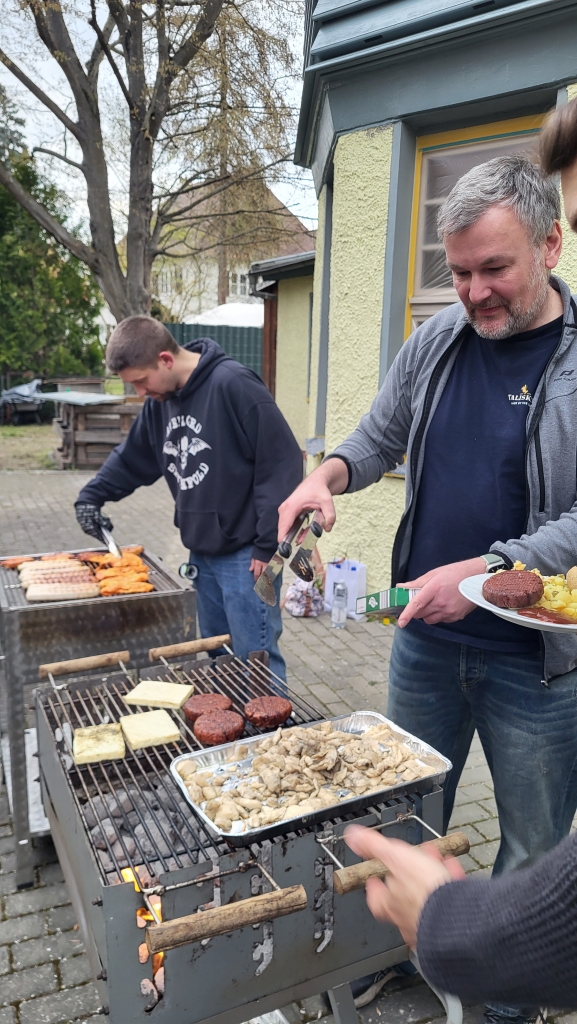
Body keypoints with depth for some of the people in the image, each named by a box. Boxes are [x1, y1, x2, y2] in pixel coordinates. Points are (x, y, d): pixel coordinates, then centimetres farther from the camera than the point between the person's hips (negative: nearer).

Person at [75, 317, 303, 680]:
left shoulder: (233, 385, -17)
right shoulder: (161, 401, 9)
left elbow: (282, 463, -19)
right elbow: (132, 459, 24)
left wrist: (268, 545, -16)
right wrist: (92, 496, 11)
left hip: (245, 555, -8)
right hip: (202, 553, 8)